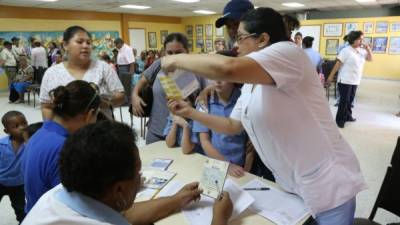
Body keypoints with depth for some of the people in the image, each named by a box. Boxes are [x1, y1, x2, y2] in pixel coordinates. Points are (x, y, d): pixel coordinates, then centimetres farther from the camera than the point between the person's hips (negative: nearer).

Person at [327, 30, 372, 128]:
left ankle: (347, 116, 30)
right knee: (344, 100, -4)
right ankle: (339, 120, 5)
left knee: (350, 100, 16)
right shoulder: (346, 51, -13)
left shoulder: (362, 50, 8)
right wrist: (331, 76, -16)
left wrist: (368, 50, -4)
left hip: (355, 81, 7)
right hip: (345, 80, -7)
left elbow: (370, 59, 14)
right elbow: (338, 64, -15)